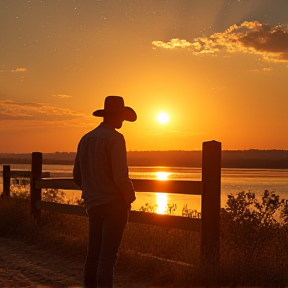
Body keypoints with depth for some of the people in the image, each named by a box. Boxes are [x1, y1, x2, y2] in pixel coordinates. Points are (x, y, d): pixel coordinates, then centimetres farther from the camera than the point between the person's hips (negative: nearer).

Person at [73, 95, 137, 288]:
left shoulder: (86, 139, 9)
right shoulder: (115, 138, -14)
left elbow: (77, 176, 14)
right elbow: (121, 177, -20)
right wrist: (131, 197, -3)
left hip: (93, 205, 7)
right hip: (115, 204, -7)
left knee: (93, 254, 12)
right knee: (108, 257, -6)